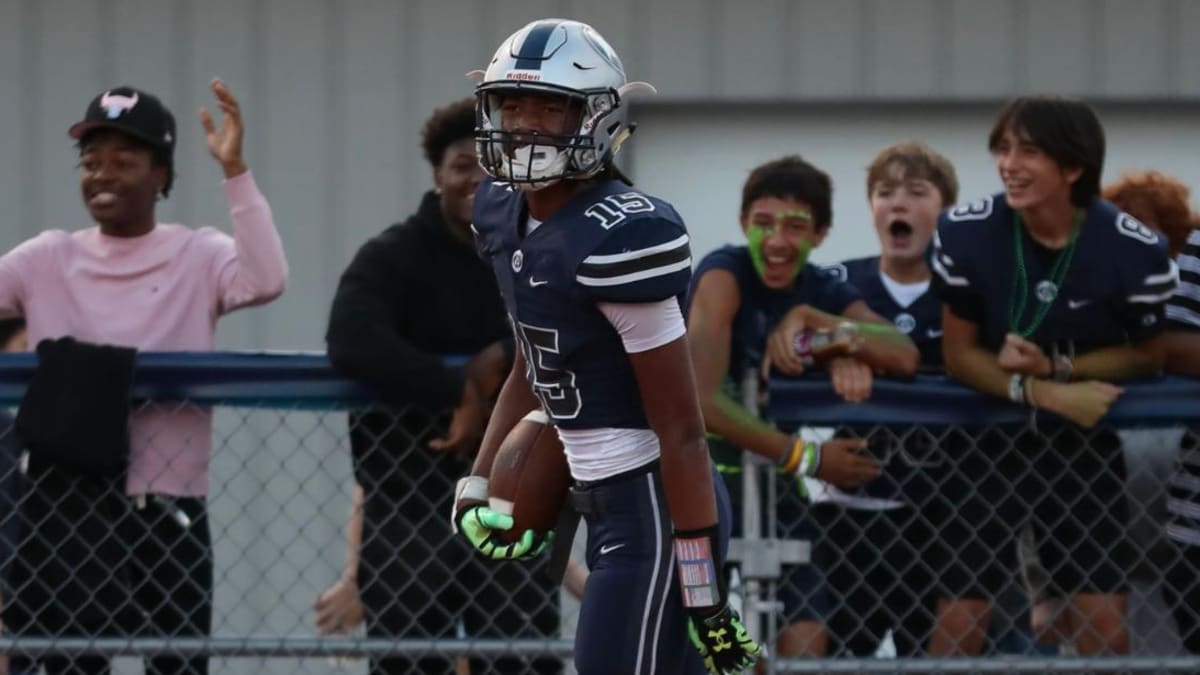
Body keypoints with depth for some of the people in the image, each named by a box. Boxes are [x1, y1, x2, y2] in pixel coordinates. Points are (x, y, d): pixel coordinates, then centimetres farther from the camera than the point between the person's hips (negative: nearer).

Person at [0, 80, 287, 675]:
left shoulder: (198, 258, 2)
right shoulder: (49, 259, 8)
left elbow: (265, 280, -16)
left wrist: (235, 172, -21)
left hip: (168, 510, -2)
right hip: (62, 507, 2)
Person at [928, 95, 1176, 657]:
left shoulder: (1132, 251, -18)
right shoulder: (965, 233, -17)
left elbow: (1147, 357, -4)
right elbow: (959, 353, -9)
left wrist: (1054, 368, -21)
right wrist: (1045, 395, -24)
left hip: (1085, 445, 0)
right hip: (989, 436, 0)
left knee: (1104, 622, 0)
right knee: (958, 619, -4)